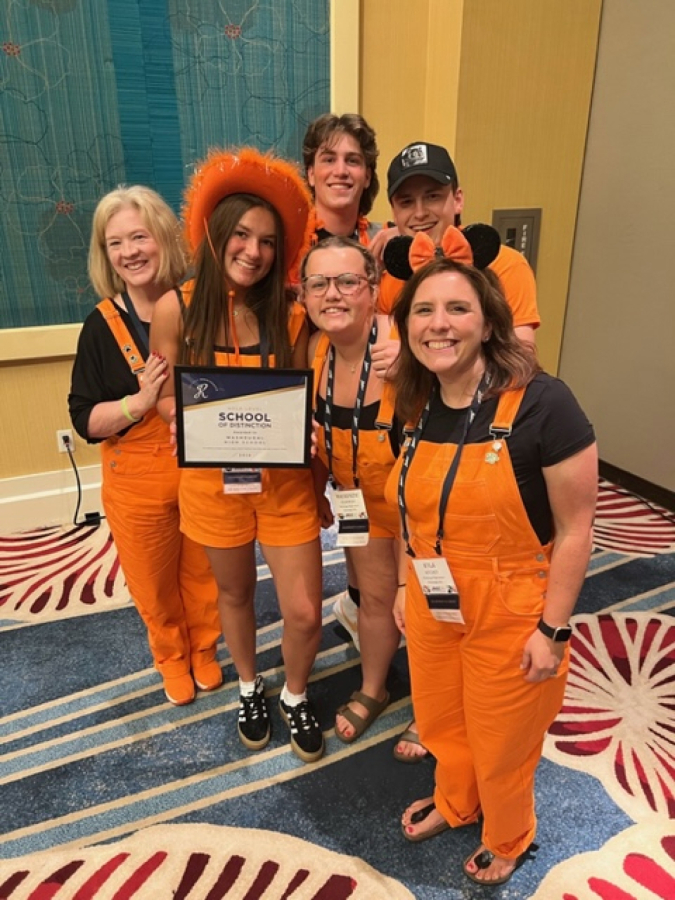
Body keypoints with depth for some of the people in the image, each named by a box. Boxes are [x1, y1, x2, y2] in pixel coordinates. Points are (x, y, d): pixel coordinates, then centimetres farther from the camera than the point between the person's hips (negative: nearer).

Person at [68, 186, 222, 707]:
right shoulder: (102, 326, -6)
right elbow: (85, 420, -7)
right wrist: (138, 402, -23)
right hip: (138, 482, 0)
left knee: (203, 576, 18)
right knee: (155, 585, 17)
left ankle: (205, 651, 46)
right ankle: (172, 658, 45)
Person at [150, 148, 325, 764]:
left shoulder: (291, 313, -8)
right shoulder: (176, 308, -9)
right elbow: (164, 396, 0)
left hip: (285, 479, 0)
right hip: (213, 479, 0)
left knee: (304, 613, 2)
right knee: (235, 593, 21)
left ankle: (295, 697, 35)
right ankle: (250, 689, 49)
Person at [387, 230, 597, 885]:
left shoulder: (542, 403, -23)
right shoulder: (415, 408, -4)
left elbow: (575, 529, -17)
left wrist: (552, 629, -14)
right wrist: (404, 585, 11)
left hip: (509, 614, -5)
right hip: (432, 608, 5)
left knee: (500, 743, 19)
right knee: (441, 725, 26)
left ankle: (508, 840, 52)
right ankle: (454, 804, 59)